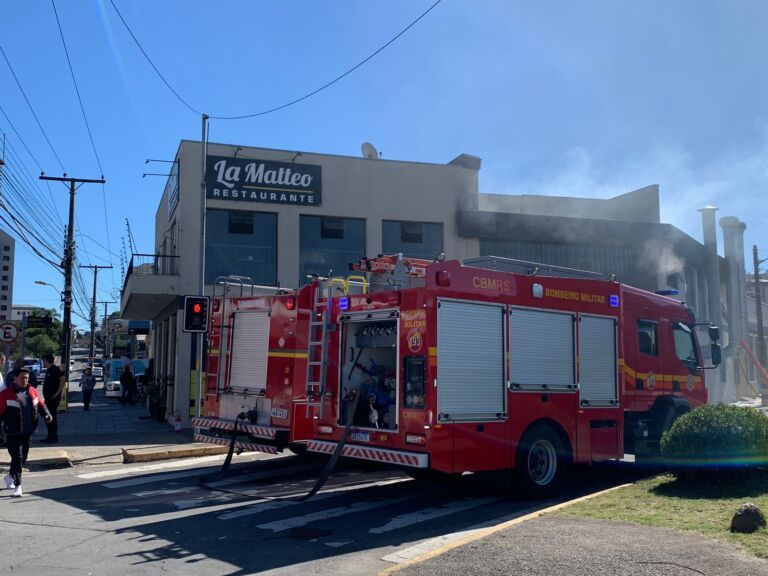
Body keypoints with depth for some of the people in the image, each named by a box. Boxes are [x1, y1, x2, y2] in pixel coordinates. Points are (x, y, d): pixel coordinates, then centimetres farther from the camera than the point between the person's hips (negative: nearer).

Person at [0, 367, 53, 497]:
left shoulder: (32, 391, 6)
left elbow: (41, 404, 16)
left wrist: (46, 414, 0)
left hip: (28, 432, 6)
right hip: (13, 433, -6)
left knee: (23, 457, 16)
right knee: (17, 458, -9)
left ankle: (11, 476, 40)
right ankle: (17, 485, -2)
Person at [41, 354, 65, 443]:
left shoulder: (56, 369, -13)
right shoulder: (48, 370, 17)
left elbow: (63, 379, -25)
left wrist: (58, 392, -24)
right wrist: (46, 394, 17)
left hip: (53, 397, -10)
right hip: (48, 397, 10)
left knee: (52, 417, -7)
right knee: (47, 416, 13)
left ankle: (54, 437, -3)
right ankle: (50, 436, 21)